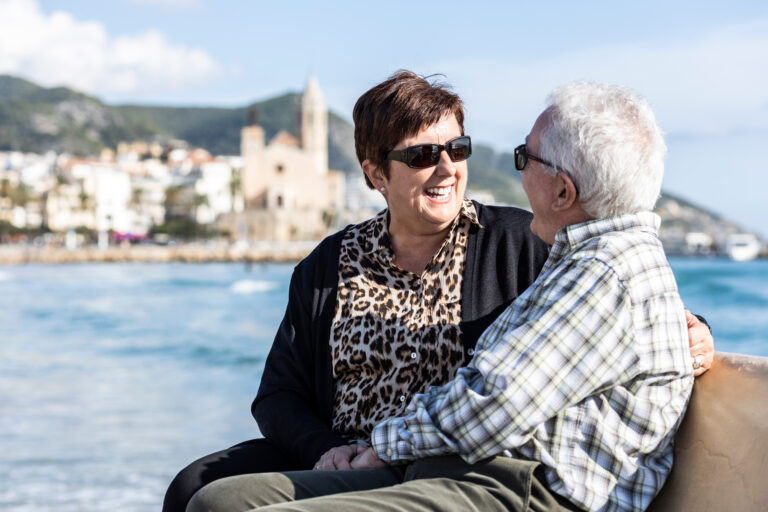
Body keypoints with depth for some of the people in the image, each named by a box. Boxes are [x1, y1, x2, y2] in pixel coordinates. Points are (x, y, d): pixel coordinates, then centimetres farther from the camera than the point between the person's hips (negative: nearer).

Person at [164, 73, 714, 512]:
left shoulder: (523, 244, 4)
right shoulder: (328, 267, 14)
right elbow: (278, 393, 14)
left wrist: (687, 331, -14)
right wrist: (323, 448, -6)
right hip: (345, 462, 5)